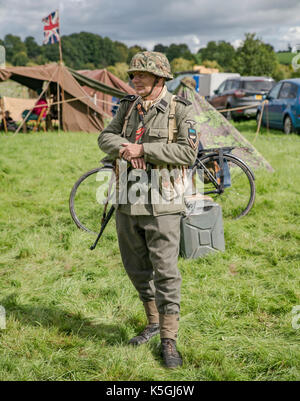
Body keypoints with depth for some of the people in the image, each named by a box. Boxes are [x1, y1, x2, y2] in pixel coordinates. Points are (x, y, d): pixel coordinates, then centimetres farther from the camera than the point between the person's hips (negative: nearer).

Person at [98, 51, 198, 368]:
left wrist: (143, 149, -19)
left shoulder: (180, 110, -6)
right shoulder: (128, 107, 10)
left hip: (161, 205, -6)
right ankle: (154, 322, 35)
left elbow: (188, 152, -16)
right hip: (127, 202, 6)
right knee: (136, 267, 15)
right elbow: (106, 137, 6)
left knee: (165, 271, -5)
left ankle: (168, 340, 5)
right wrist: (123, 148, -16)